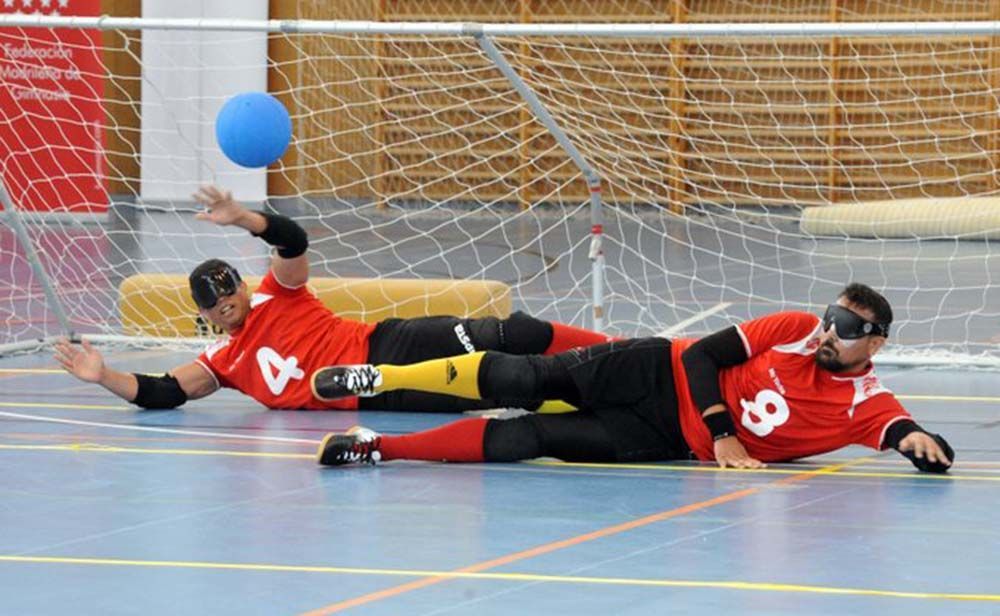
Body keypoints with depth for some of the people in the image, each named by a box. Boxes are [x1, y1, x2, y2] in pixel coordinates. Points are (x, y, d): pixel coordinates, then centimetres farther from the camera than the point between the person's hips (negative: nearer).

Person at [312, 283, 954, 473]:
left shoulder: (866, 403, -11)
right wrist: (723, 433, -16)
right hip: (665, 374, 1)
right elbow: (703, 354, -5)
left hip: (672, 442, -1)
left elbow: (930, 449, -23)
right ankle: (380, 376, 3)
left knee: (531, 439, -13)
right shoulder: (796, 330, -7)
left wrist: (921, 443, -47)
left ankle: (380, 447, -8)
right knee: (529, 377, -13)